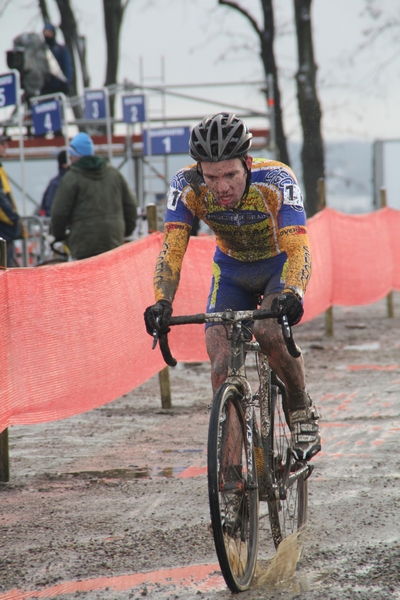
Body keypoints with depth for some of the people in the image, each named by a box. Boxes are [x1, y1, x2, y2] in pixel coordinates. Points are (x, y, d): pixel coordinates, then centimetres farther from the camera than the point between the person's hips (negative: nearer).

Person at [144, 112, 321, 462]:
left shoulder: (276, 180, -35)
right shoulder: (187, 185, -28)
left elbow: (298, 249, -43)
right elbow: (172, 250, -30)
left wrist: (292, 294, -62)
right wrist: (162, 302, -47)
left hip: (280, 265, -3)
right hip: (232, 269, 3)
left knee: (268, 331, -31)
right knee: (222, 365, -14)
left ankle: (303, 411, -7)